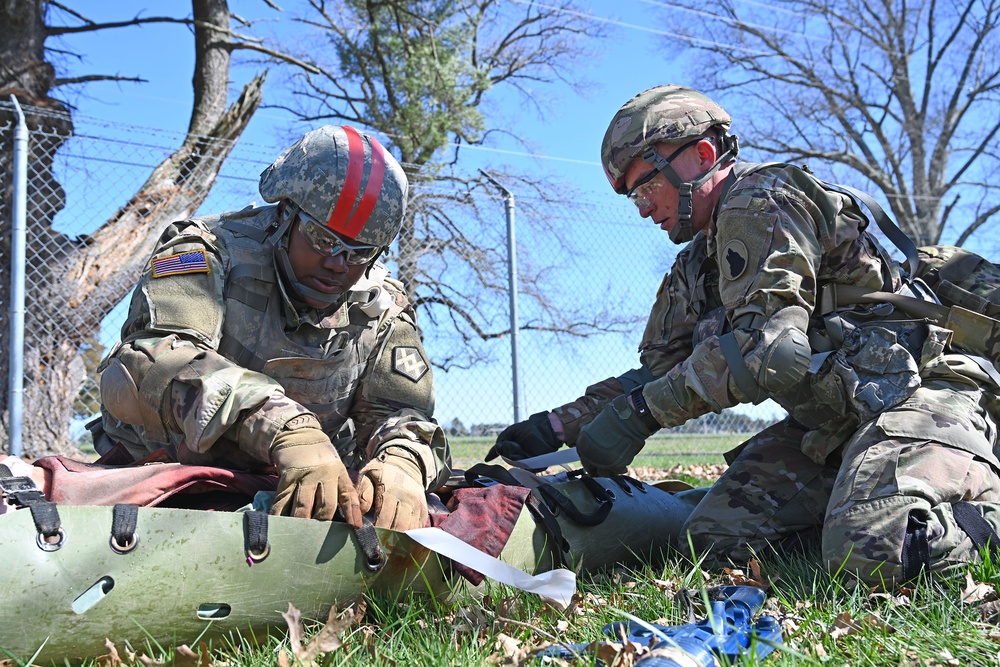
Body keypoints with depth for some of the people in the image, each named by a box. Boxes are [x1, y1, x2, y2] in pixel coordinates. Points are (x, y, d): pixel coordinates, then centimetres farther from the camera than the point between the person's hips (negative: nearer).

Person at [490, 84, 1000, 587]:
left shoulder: (759, 200, -12)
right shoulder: (694, 269, 17)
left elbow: (765, 343, -23)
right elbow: (659, 369, 19)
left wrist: (638, 413, -23)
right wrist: (559, 425, 9)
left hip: (914, 388, -8)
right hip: (826, 423, 9)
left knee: (872, 553, -32)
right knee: (714, 536, -7)